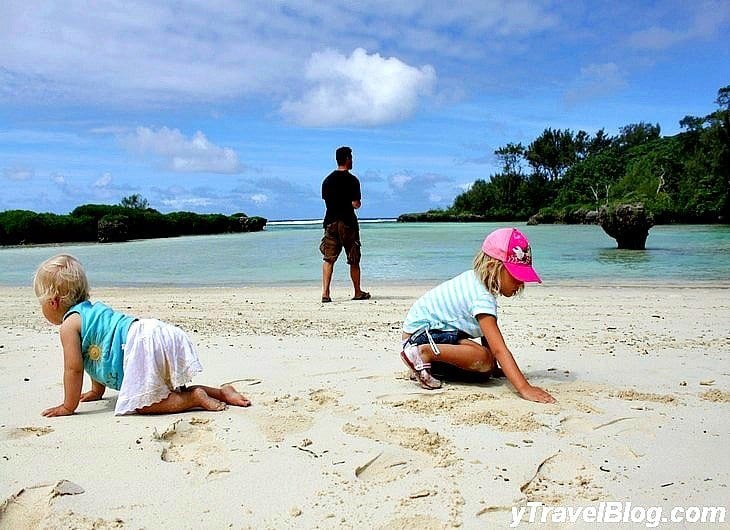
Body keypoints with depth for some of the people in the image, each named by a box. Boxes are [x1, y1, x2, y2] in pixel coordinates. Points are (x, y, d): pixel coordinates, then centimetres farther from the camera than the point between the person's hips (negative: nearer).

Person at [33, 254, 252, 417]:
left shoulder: (69, 324, 3)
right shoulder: (92, 309, 30)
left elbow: (73, 368, 1)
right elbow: (97, 357, 37)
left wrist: (68, 406, 11)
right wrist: (97, 391, 44)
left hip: (142, 345, -10)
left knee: (140, 402, -4)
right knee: (168, 393, 21)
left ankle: (195, 398, -14)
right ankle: (221, 392, 9)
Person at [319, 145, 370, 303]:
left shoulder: (327, 180, 8)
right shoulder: (352, 180, -9)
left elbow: (326, 200, 14)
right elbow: (355, 204, -13)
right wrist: (358, 203, 8)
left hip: (330, 221, 4)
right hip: (347, 222, -4)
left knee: (328, 259, 3)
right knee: (354, 260, 8)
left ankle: (325, 292, -7)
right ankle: (358, 292, 18)